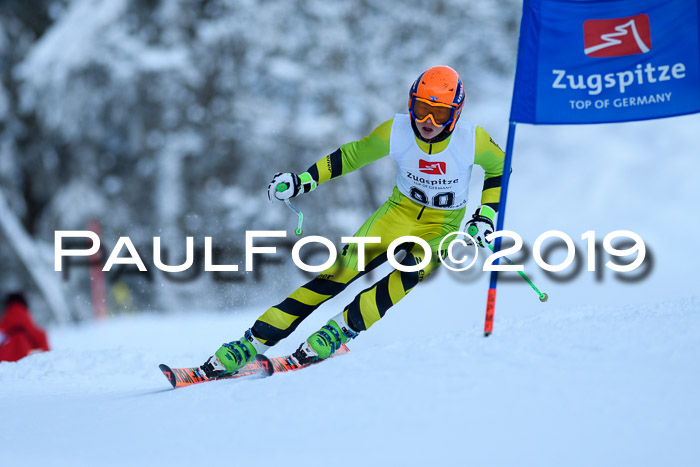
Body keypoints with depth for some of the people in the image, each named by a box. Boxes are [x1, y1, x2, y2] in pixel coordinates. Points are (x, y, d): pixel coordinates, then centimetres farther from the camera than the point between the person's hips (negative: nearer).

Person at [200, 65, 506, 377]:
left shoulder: (472, 140, -21)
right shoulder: (396, 132, -17)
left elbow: (499, 169, -1)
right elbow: (352, 155, -1)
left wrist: (485, 216, -12)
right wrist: (304, 180, -7)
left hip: (442, 228, -1)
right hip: (398, 212, 1)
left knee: (410, 272, -35)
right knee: (341, 272, -16)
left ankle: (343, 328, -23)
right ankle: (254, 342, -15)